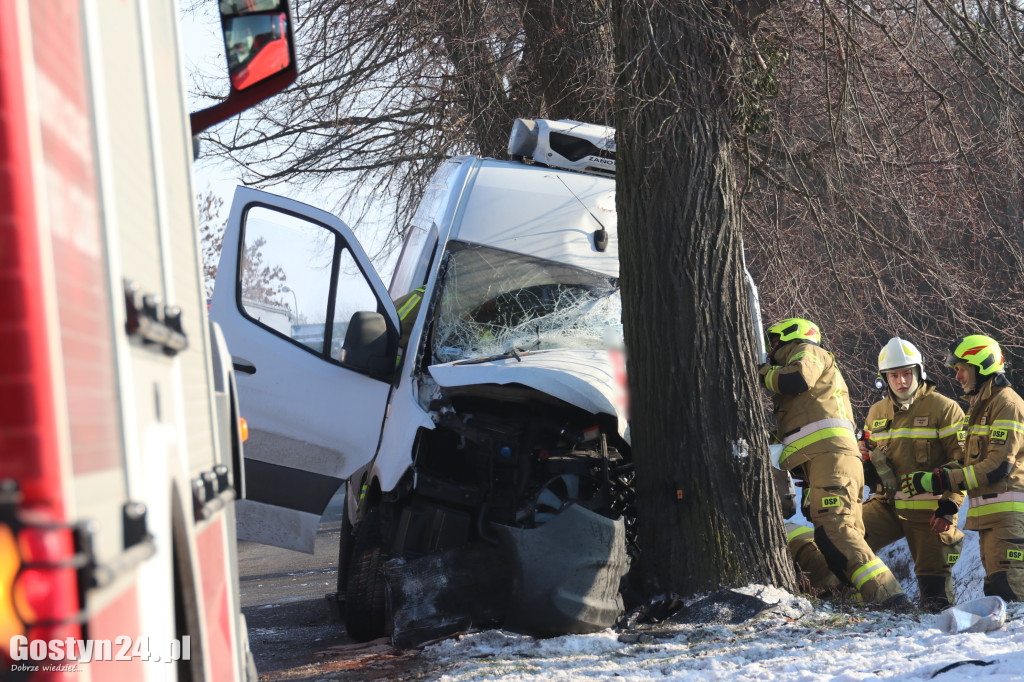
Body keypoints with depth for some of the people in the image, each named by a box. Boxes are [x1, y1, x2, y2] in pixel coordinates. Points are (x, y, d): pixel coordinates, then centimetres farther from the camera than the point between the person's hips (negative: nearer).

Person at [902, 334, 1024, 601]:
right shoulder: (980, 406, 23)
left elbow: (998, 466, -19)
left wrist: (940, 480, -20)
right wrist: (934, 474, 4)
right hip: (989, 515, 11)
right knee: (994, 591, 10)